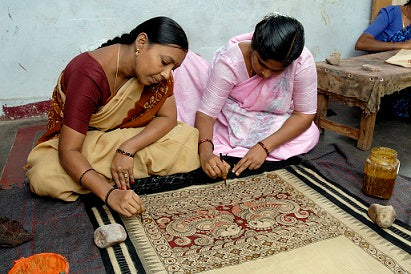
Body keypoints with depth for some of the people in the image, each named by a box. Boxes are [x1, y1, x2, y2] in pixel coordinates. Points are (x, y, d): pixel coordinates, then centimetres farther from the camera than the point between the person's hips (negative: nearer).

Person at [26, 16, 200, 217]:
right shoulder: (89, 74, -32)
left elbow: (168, 118, -12)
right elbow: (68, 151, -34)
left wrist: (127, 149, -28)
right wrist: (110, 194, -47)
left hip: (125, 137, 4)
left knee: (188, 137, -19)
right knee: (44, 177, -35)